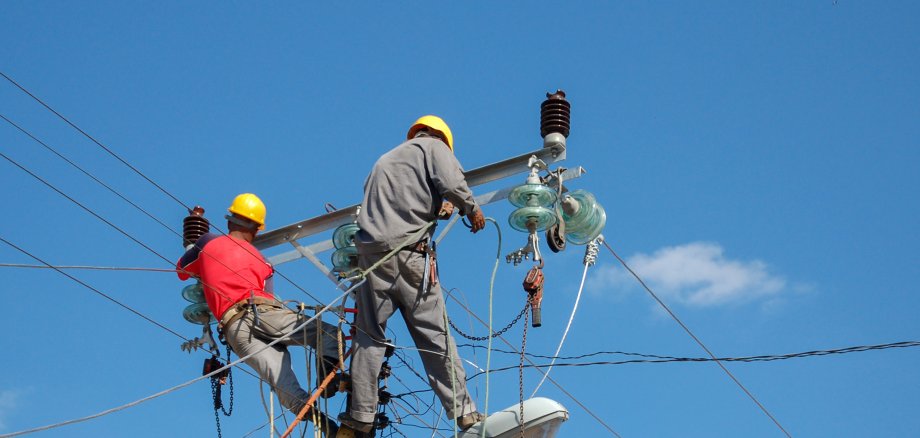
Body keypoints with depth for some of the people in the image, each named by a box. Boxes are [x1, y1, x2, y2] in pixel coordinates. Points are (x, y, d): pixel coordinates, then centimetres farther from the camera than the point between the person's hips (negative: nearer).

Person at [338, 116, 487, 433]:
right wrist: (471, 209, 8)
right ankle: (463, 412, 0)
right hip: (410, 254, -4)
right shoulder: (433, 146, 11)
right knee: (435, 335, -1)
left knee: (369, 335, 7)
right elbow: (451, 183, -8)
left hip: (371, 250, 4)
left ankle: (361, 414, 3)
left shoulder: (384, 160, 30)